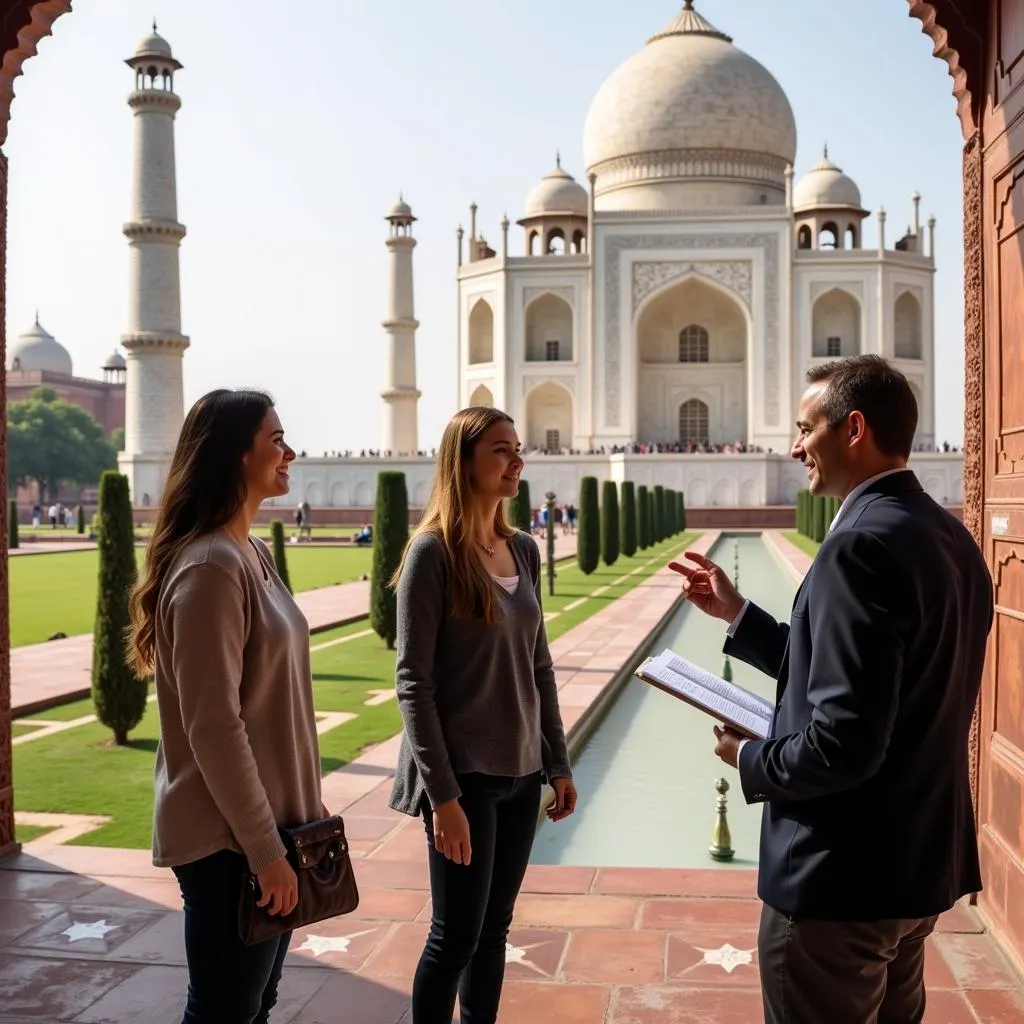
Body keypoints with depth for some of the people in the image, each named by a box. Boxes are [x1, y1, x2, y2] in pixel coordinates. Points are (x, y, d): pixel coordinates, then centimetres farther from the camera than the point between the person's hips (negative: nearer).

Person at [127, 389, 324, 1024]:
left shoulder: (253, 553, 8)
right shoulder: (210, 566, -20)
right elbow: (212, 726, -22)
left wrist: (307, 799, 15)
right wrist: (264, 850, -19)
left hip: (269, 820, 9)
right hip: (228, 840, -9)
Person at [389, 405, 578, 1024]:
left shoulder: (524, 550, 6)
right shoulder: (434, 551, -13)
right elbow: (412, 680, -14)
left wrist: (559, 763, 11)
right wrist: (442, 794, -17)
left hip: (522, 773, 6)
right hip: (464, 775, -6)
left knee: (494, 930, 14)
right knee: (456, 936, 3)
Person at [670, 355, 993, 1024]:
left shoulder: (863, 544, -25)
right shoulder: (948, 537, 5)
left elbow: (844, 740, -29)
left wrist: (752, 760, -10)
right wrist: (735, 612, 11)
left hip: (845, 873, -9)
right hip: (919, 859, 9)